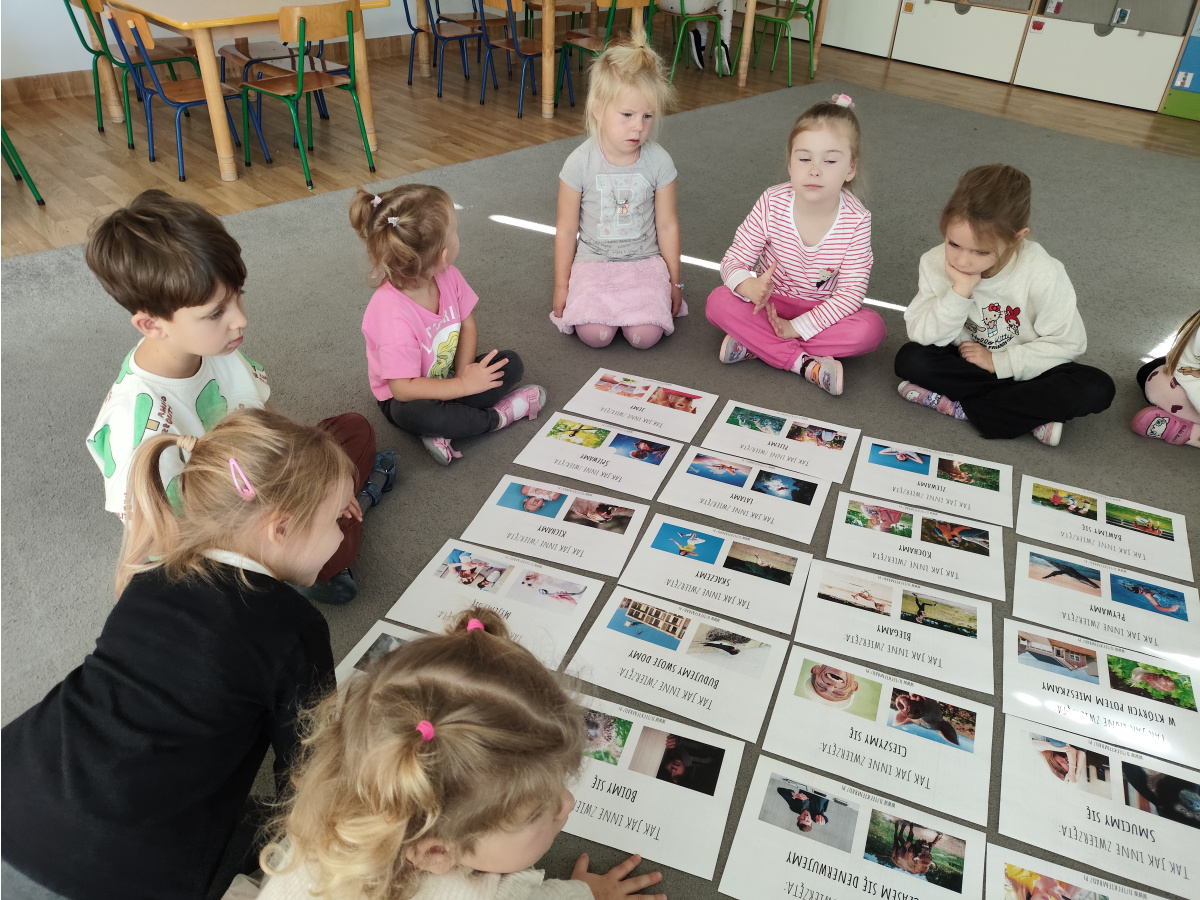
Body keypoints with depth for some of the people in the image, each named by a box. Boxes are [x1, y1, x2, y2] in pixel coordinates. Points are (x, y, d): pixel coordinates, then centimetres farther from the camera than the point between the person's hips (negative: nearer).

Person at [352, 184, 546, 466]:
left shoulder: (447, 276, -13)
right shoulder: (392, 314, -34)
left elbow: (467, 325, -1)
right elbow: (403, 389, -32)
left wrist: (464, 374, -18)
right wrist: (464, 385, -30)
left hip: (450, 377, 8)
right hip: (405, 398, -7)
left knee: (511, 363, -8)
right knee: (416, 414, -39)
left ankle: (444, 430, -19)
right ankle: (498, 416, -16)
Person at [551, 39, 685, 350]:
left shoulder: (658, 161, -7)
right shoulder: (580, 163, -10)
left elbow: (667, 225, 2)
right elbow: (566, 231, -2)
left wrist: (674, 282, 8)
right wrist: (561, 287, 3)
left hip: (644, 261, 1)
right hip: (593, 262, -1)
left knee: (646, 336, -20)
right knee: (594, 335, -22)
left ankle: (632, 301, 14)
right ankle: (598, 299, 12)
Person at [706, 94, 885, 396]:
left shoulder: (856, 220, -18)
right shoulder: (772, 204, -17)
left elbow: (850, 292, -17)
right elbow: (734, 261, -14)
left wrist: (797, 328, -26)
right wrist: (749, 286, -39)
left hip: (822, 311, 0)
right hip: (770, 301, 0)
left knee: (872, 328, -28)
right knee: (718, 302, -28)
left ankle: (756, 344, -27)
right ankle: (805, 363, -29)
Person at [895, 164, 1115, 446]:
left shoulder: (1042, 274, -21)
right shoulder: (935, 264, -16)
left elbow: (1067, 343, -15)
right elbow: (922, 336, -20)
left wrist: (998, 362, -20)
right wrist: (959, 292, -32)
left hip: (1023, 368, -1)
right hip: (967, 362, 1)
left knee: (1097, 389, -26)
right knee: (909, 359, -27)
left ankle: (960, 406, -24)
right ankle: (1032, 413, -20)